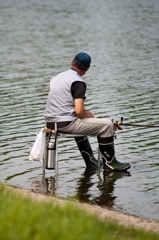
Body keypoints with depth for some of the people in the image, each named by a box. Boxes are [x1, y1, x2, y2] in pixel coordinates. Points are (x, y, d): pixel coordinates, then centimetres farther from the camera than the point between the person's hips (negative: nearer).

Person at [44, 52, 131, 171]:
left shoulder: (57, 77, 14)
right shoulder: (78, 82, -13)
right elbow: (79, 111, -21)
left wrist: (85, 113, 21)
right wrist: (88, 117, 2)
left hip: (50, 123, 9)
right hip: (65, 124, -9)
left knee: (80, 122, 39)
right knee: (107, 125, -2)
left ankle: (90, 161, 38)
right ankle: (110, 163, 9)